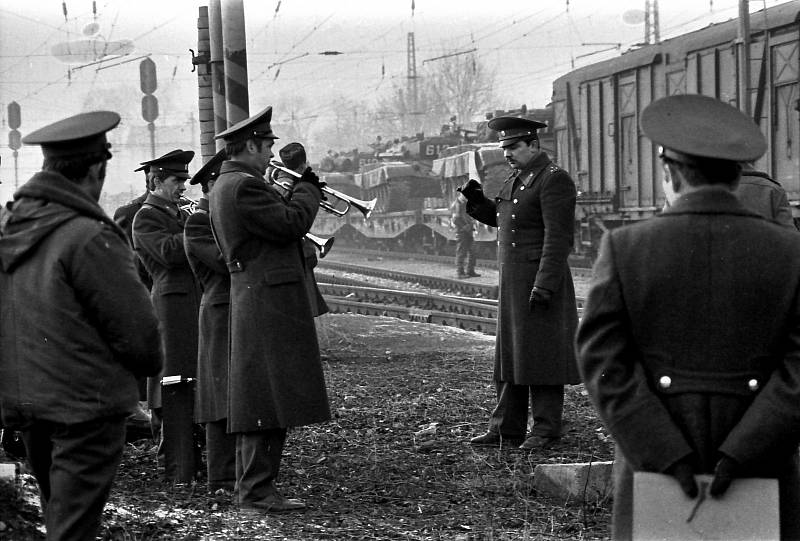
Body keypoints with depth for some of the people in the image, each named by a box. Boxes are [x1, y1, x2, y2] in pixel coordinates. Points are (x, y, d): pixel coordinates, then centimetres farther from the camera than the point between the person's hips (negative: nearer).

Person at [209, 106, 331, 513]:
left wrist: (302, 194, 13)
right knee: (270, 400, -8)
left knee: (257, 400, 13)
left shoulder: (224, 185, 18)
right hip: (270, 300, -11)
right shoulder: (244, 185, -16)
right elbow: (291, 223, -18)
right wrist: (308, 190, -3)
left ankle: (253, 488, 19)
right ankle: (257, 492, -6)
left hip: (253, 301, 11)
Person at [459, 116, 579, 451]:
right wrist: (477, 201, 10)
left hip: (542, 282, -9)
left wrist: (544, 285, -24)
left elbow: (557, 237, -19)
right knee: (510, 353, 10)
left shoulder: (554, 180, -12)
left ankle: (546, 430, 4)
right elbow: (500, 219, 29)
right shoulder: (515, 180, 15)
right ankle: (506, 429, 15)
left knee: (540, 356, -3)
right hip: (512, 281, 9)